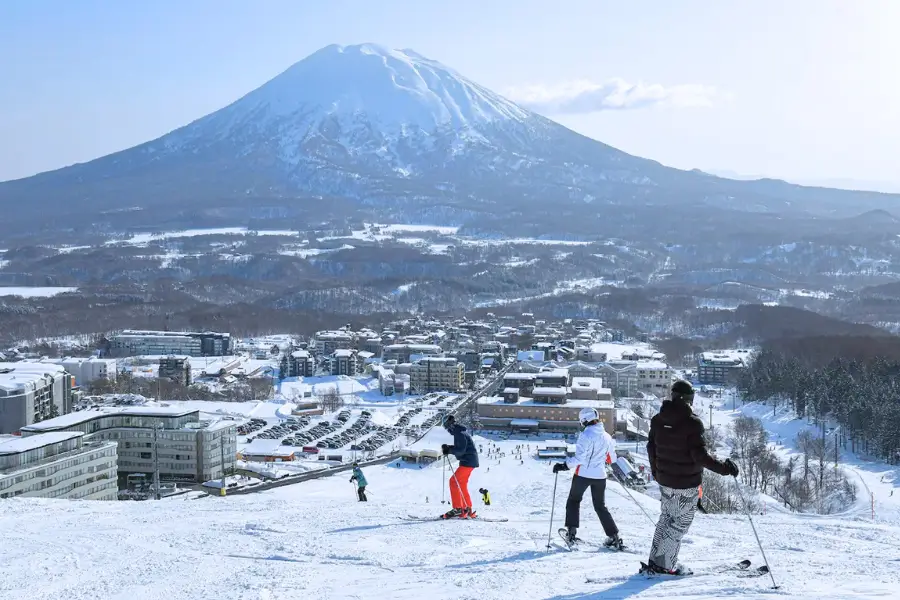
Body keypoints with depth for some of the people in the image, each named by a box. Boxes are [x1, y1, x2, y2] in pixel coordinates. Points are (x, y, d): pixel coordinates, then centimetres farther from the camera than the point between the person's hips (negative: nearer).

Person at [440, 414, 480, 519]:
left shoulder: (459, 434, -15)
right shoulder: (459, 433, 17)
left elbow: (460, 450, -22)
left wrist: (449, 450, -18)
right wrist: (448, 447, 8)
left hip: (468, 462, -11)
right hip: (468, 462, 11)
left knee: (453, 482, -12)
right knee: (461, 485, 15)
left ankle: (457, 509, -13)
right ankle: (468, 510, 19)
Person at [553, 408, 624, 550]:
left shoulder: (586, 435, -15)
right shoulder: (607, 436, 3)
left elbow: (580, 457, -22)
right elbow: (611, 458, 13)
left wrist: (564, 465, -16)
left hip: (583, 474, -5)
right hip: (600, 475, 5)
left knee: (573, 501, 16)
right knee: (601, 506, 16)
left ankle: (571, 533, 9)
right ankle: (614, 537, 8)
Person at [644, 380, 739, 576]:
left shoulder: (658, 419, -1)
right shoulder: (692, 423, -22)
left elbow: (652, 447, 11)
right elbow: (700, 456, -25)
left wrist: (655, 471, 26)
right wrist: (724, 467, -16)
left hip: (664, 479, 6)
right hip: (687, 483, -6)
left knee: (666, 518, 20)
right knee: (680, 523, 7)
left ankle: (655, 560, 23)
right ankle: (665, 565, 9)